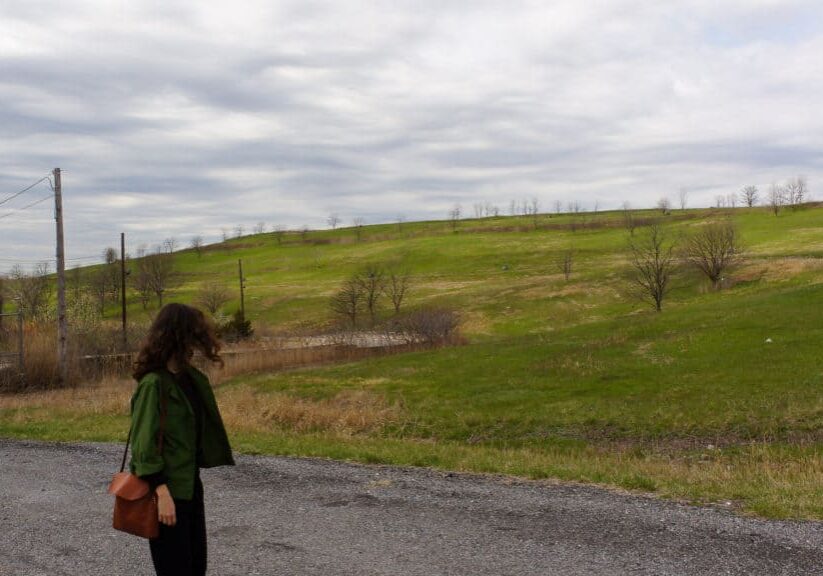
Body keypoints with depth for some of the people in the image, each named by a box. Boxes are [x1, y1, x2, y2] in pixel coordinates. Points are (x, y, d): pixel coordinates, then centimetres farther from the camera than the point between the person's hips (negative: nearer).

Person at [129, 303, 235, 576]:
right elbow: (144, 444, -20)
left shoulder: (190, 378, 7)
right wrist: (162, 492, -22)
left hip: (190, 486, 9)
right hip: (167, 491, -8)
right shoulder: (153, 384, -18)